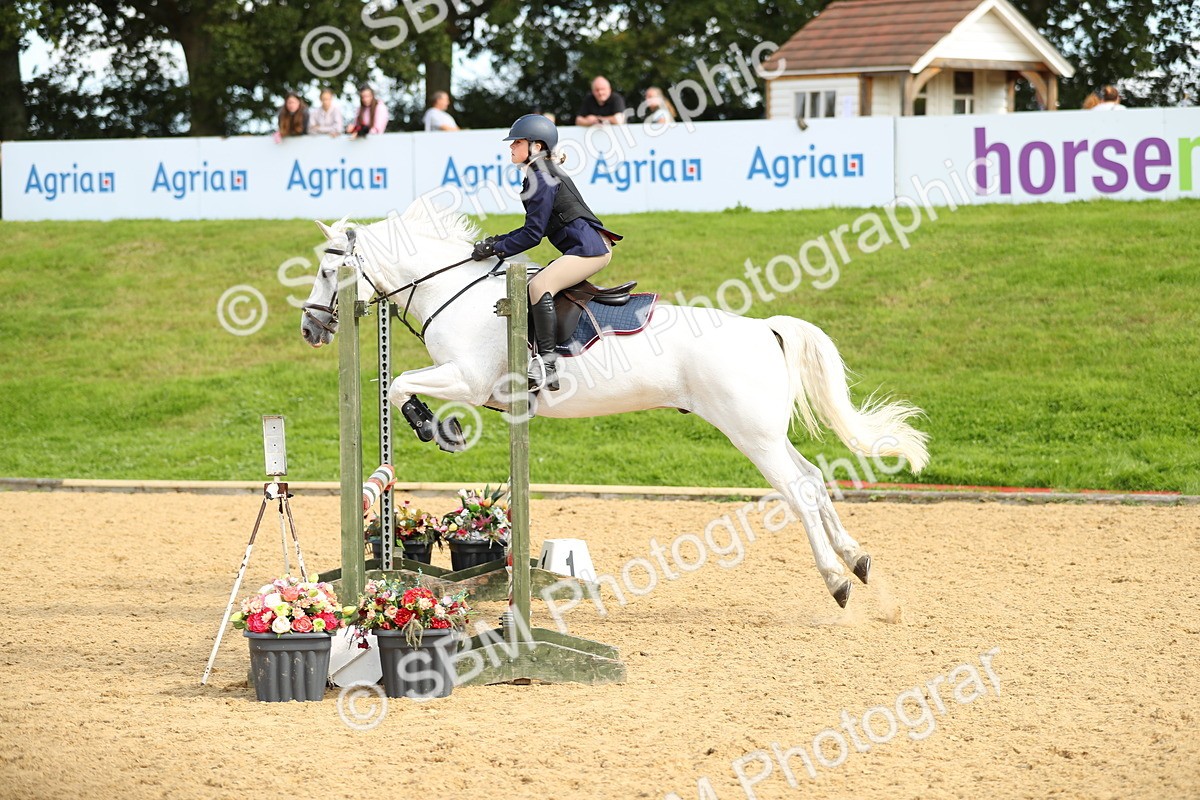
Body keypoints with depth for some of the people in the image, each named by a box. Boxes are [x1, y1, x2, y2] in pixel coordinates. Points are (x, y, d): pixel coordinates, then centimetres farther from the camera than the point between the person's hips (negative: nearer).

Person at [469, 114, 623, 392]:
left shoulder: (542, 179, -11)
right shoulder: (542, 175, 20)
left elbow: (533, 234, -14)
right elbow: (534, 228, 24)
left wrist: (495, 249, -8)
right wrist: (497, 241, 14)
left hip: (590, 248, -12)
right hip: (586, 248, 12)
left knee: (539, 285, -27)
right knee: (532, 286, 16)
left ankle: (548, 363, -33)